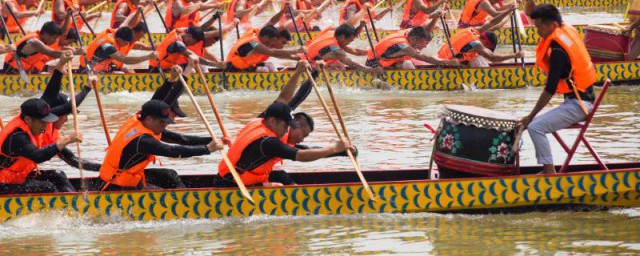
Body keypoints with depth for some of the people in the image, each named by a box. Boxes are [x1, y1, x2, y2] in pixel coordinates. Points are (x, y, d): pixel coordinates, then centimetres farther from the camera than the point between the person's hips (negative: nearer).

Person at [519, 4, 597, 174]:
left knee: (535, 127, -19)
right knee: (538, 122, 13)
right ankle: (547, 170, 10)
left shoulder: (558, 51, -22)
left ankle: (550, 172, -18)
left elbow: (550, 90, -20)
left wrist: (531, 116, -13)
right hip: (583, 99, 10)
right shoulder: (567, 30, 2)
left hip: (577, 105, -10)